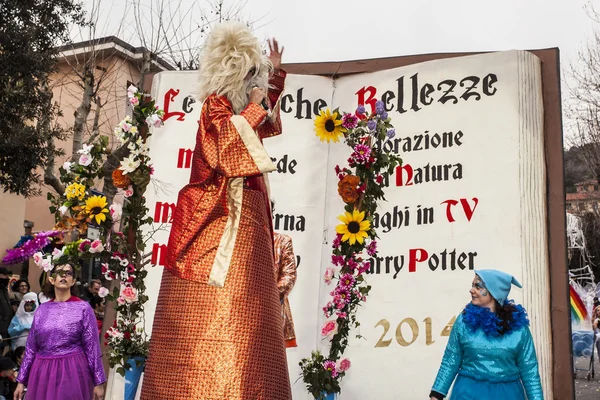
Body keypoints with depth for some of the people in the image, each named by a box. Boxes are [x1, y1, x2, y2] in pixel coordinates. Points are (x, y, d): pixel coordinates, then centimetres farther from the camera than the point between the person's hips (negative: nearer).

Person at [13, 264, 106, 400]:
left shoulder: (83, 308, -2)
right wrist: (21, 380, 8)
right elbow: (31, 347, 10)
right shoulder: (42, 309, 8)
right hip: (42, 374, 3)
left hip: (73, 372, -3)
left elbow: (92, 346, -4)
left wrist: (98, 382, -6)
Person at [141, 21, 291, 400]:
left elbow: (268, 123, 41)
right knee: (215, 312, -14)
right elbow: (222, 139, -21)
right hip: (221, 219, -9)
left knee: (241, 311, 5)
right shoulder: (216, 103, -2)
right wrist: (254, 108, -8)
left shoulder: (240, 107, 21)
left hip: (247, 221, 9)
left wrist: (277, 74, 36)